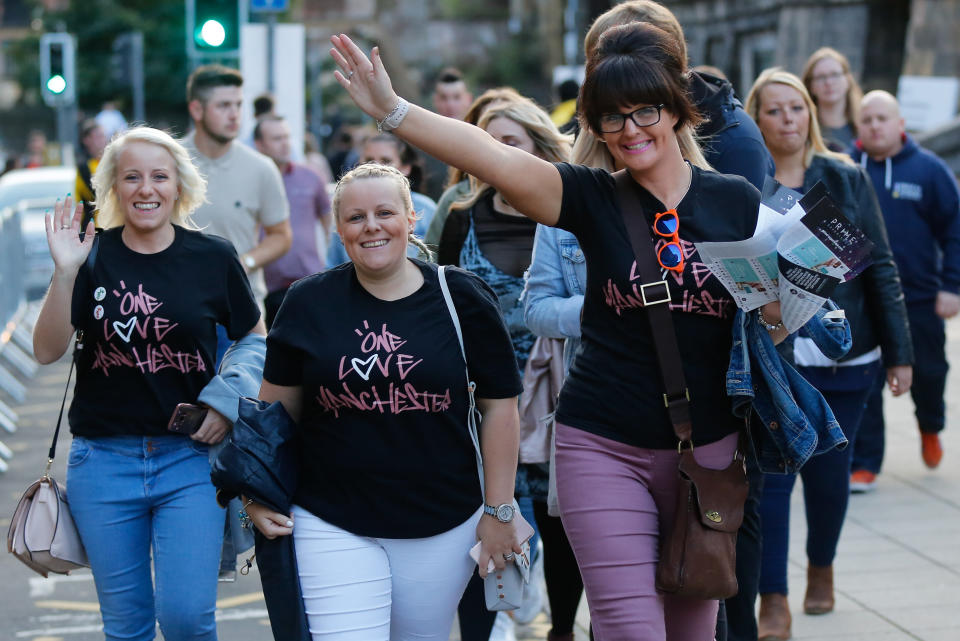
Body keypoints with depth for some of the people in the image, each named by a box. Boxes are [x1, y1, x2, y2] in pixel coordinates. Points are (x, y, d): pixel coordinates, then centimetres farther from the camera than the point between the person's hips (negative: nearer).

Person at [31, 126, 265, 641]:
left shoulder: (212, 257, -1)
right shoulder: (92, 255, -1)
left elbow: (254, 338, 12)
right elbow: (47, 350, -8)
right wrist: (64, 274, -19)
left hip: (190, 460, -1)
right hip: (103, 460, 1)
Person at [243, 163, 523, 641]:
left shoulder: (461, 298, -2)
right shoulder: (309, 303, 0)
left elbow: (498, 405, 1)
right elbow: (276, 407, 9)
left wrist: (498, 510, 0)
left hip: (442, 528, 1)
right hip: (333, 525, 0)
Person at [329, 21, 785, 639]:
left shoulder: (736, 201, 3)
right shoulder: (593, 198, -3)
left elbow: (768, 328, 11)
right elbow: (494, 156, -17)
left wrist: (780, 310, -12)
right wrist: (392, 110, -26)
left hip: (709, 445, 2)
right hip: (605, 447, -2)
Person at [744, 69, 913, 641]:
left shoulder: (847, 180, 2)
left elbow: (881, 268, 4)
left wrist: (898, 352, 1)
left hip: (843, 359, 1)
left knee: (829, 473, 11)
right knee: (771, 476, -4)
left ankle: (821, 568, 37)